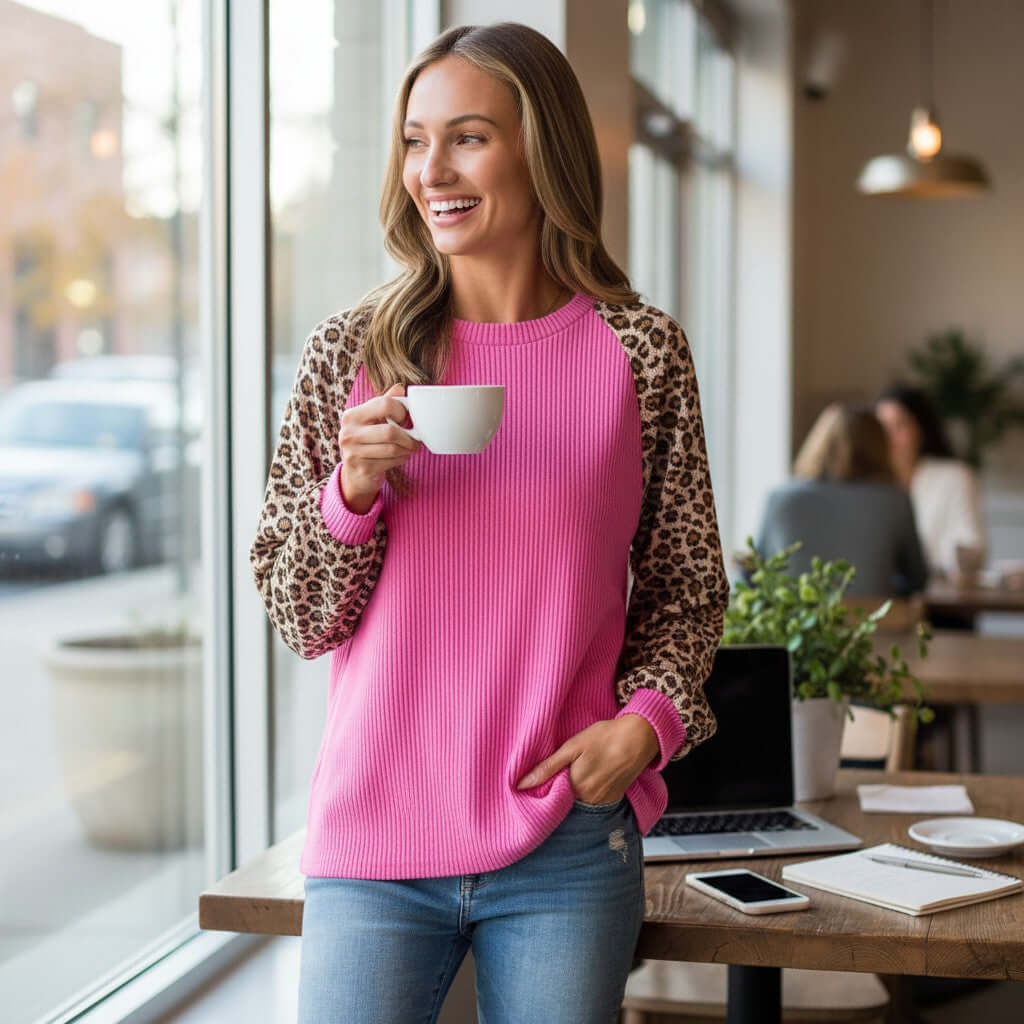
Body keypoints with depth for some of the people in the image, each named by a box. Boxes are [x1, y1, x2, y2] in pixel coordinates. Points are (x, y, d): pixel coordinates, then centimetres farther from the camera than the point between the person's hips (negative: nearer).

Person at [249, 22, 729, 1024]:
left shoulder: (642, 352, 0)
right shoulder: (350, 353, 0)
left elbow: (689, 590, 9)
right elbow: (299, 618, 3)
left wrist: (650, 718, -8)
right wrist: (355, 492, -15)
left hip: (570, 845, 0)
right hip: (374, 839, 0)